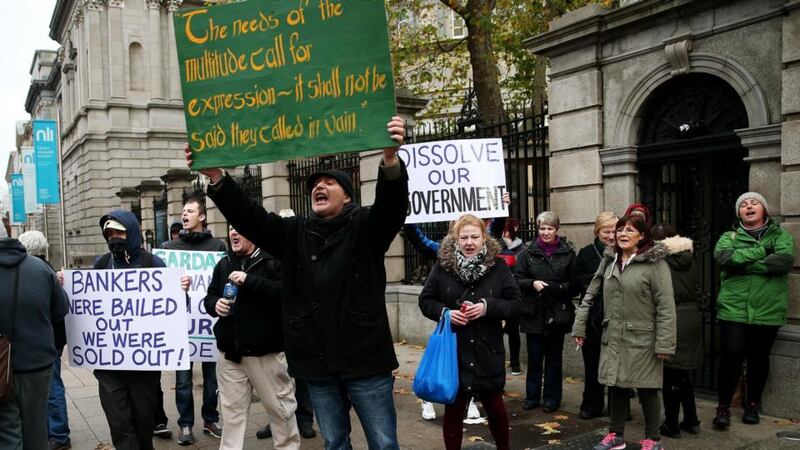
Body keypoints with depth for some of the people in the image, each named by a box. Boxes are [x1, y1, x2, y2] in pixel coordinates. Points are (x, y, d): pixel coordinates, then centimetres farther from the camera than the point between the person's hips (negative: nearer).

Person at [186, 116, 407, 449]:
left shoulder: (366, 227, -3)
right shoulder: (294, 233, 8)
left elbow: (392, 204, -21)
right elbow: (248, 217, 0)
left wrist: (391, 159, -42)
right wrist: (216, 177, -16)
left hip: (365, 360, -4)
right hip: (317, 363, 4)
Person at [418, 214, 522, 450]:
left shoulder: (498, 266, -3)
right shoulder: (442, 265, -3)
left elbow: (516, 304, -3)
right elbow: (425, 300, 4)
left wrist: (488, 307, -19)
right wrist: (444, 312, -16)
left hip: (488, 352, 0)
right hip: (453, 352, 0)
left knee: (495, 406, 15)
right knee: (453, 409, 10)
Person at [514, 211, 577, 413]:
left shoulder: (568, 252, -1)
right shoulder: (528, 252, 2)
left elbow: (575, 283, -1)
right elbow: (517, 279, 0)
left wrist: (558, 288, -18)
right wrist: (532, 284, -17)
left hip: (557, 313, -1)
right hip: (534, 312, 1)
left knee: (554, 358, 10)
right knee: (534, 357, 9)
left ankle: (552, 398, 21)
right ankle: (532, 396, 22)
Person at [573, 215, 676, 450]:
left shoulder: (655, 263, -10)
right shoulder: (609, 262, 9)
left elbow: (665, 306, -13)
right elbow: (590, 295, 12)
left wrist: (664, 343, -17)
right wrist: (579, 326, 8)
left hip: (642, 339, -5)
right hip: (613, 337, 5)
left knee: (647, 389, 5)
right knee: (616, 385, 12)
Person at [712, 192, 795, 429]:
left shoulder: (780, 236, 6)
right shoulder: (729, 237, 8)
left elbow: (785, 260, -15)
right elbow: (722, 258, -14)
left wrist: (743, 265, -15)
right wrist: (761, 251, -17)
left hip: (767, 311, 1)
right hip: (734, 310, -1)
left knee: (759, 360, 12)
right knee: (731, 358, -5)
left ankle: (752, 405, 30)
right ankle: (723, 407, 7)